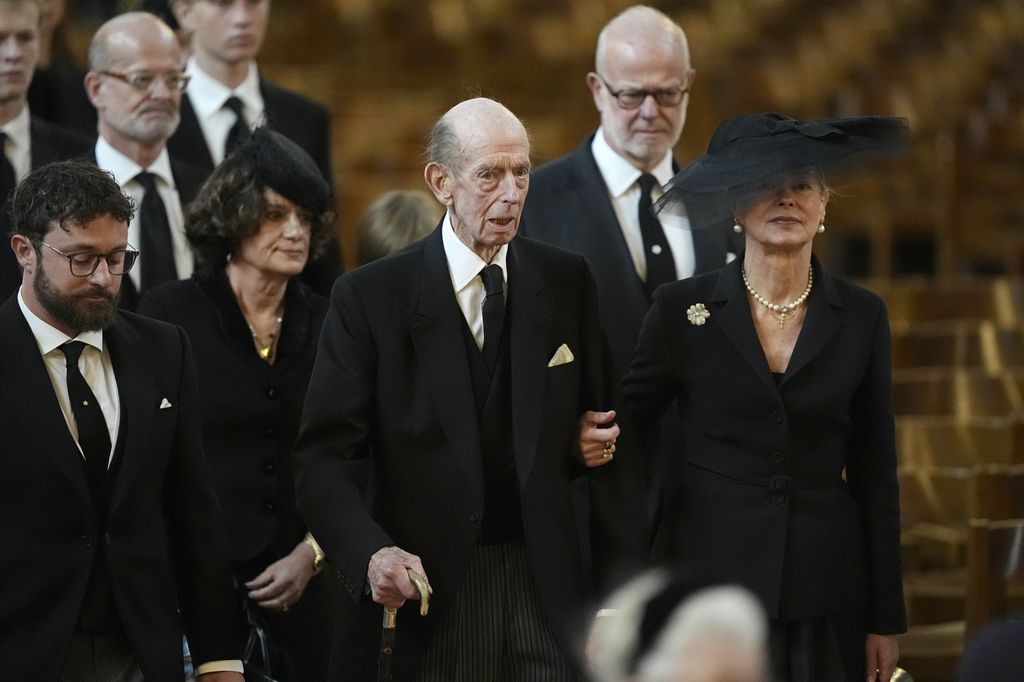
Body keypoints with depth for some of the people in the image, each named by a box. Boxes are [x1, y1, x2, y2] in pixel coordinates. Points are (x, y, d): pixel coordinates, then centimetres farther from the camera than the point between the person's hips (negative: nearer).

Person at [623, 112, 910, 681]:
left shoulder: (862, 316, 3)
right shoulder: (683, 308, -1)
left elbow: (876, 476, 6)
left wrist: (885, 619, 5)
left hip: (824, 591, 1)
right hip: (711, 576, -1)